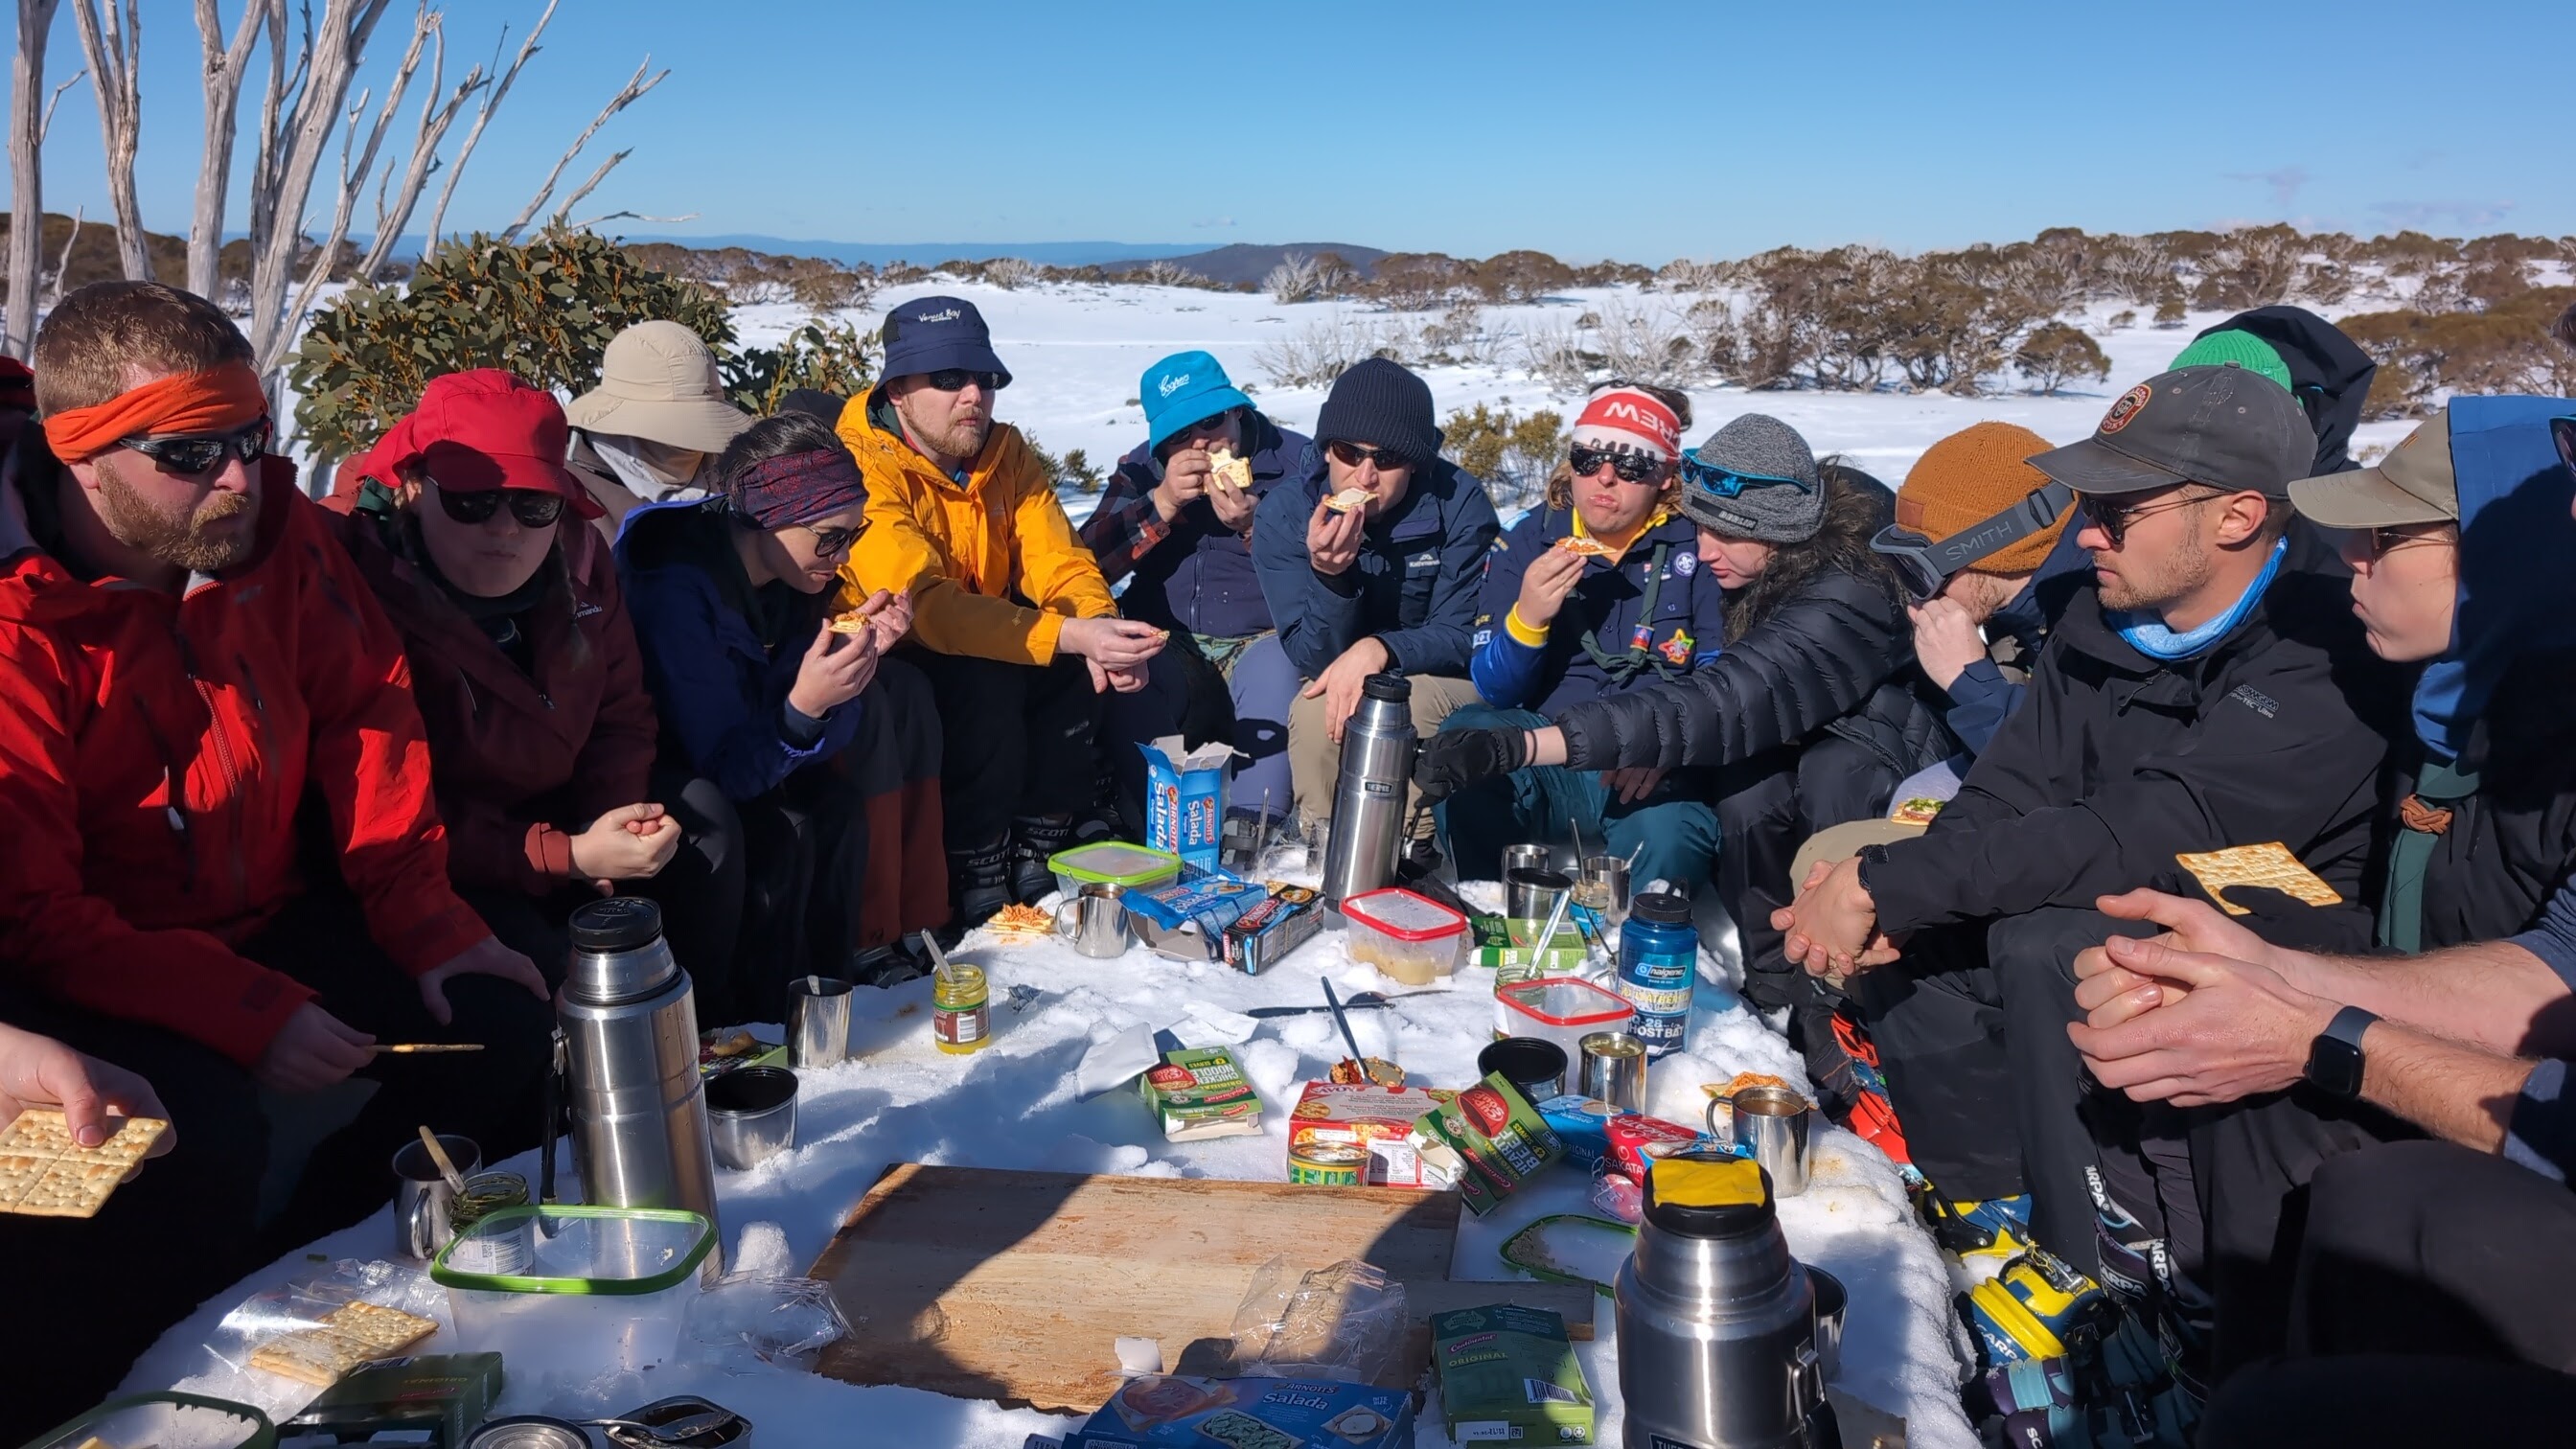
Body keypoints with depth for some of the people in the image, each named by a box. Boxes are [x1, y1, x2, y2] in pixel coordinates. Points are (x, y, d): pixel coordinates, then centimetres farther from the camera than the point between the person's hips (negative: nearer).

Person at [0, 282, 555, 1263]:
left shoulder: (274, 528, -5)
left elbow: (364, 711, 1)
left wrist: (427, 922, -9)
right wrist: (253, 1015, -28)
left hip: (273, 918, 6)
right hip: (102, 982, -6)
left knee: (502, 1029, -5)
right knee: (204, 1128, -32)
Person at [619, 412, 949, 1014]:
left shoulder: (782, 573, -6)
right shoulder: (676, 595, -28)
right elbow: (727, 771, -27)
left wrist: (859, 645, -15)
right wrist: (806, 706, -41)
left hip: (769, 765, 8)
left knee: (897, 691, -1)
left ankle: (912, 919, 1)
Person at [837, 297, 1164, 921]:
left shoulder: (1006, 452, -1)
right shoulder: (865, 466, -23)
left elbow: (1060, 560, -8)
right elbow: (922, 602, -35)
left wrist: (1101, 629, -32)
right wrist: (1070, 634, -44)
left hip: (992, 643, 7)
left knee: (1081, 669, -17)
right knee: (984, 684, -33)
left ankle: (1036, 850, -6)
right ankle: (975, 874, -17)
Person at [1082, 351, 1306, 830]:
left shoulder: (1298, 461, 1)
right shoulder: (1141, 469, 10)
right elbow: (1090, 560, -4)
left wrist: (1254, 528, -21)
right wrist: (1161, 505, -16)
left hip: (1264, 640, -2)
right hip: (1169, 648, 2)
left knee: (1274, 674, -35)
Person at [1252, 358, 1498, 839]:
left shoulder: (1460, 504, -17)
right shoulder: (1283, 514, -13)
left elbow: (1461, 636, -14)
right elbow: (1313, 661, -15)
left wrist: (1379, 650, -34)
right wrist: (1328, 576, -35)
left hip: (1444, 682, -1)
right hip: (1336, 678, 1)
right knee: (1314, 709, -30)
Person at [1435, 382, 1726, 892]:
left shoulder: (1700, 548, 3)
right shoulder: (1528, 541, 8)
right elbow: (1493, 690, 4)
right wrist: (1526, 618, -16)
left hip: (1655, 779, -2)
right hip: (1543, 765, 3)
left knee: (1667, 836, -36)